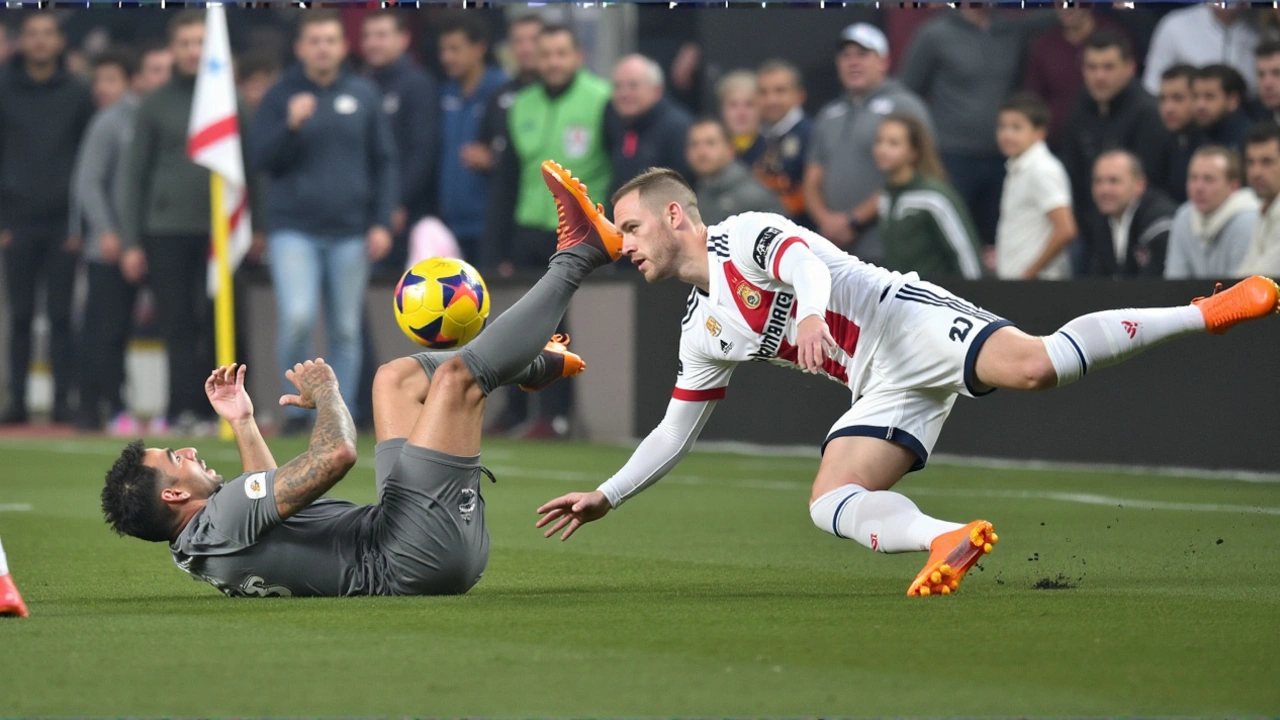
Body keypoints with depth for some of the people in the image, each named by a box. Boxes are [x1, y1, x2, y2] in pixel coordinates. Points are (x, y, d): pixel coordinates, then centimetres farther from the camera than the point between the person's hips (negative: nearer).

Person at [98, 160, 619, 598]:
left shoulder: (197, 546, 8)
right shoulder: (221, 518, -23)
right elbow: (336, 454, -28)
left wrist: (242, 424, 29)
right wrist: (325, 392, -7)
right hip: (423, 555, -10)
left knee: (397, 376, 21)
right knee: (456, 375, -11)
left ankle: (537, 363, 31)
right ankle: (576, 257, 5)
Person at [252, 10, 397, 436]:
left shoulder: (363, 96, 7)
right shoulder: (280, 97, 3)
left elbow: (384, 161, 10)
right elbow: (262, 159, -3)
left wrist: (381, 222, 2)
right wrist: (291, 126, -20)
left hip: (351, 233, 2)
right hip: (294, 230, -2)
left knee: (346, 332, 4)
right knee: (297, 319, -18)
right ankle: (295, 407, 0)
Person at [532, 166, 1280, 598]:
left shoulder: (744, 237, -2)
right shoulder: (703, 334, 22)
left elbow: (805, 261, -23)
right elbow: (675, 433, 31)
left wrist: (809, 313, -44)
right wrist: (605, 498, 26)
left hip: (912, 324, -8)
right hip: (885, 393, 8)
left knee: (1033, 366, -32)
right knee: (831, 504, -15)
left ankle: (1205, 312, -20)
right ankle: (947, 538, -34)